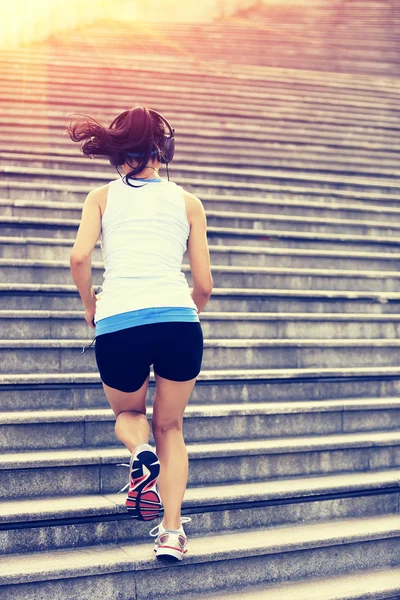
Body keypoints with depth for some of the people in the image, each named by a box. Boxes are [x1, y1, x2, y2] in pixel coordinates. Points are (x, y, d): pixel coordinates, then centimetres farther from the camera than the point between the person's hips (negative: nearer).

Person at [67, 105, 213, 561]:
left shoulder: (102, 197, 14)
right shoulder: (187, 202, 15)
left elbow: (79, 257, -2)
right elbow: (204, 285, 12)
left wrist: (89, 305, 15)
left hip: (118, 323, 0)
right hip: (179, 321, 1)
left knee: (127, 414, 28)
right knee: (170, 426, 21)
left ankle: (142, 454, -6)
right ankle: (171, 530, 8)